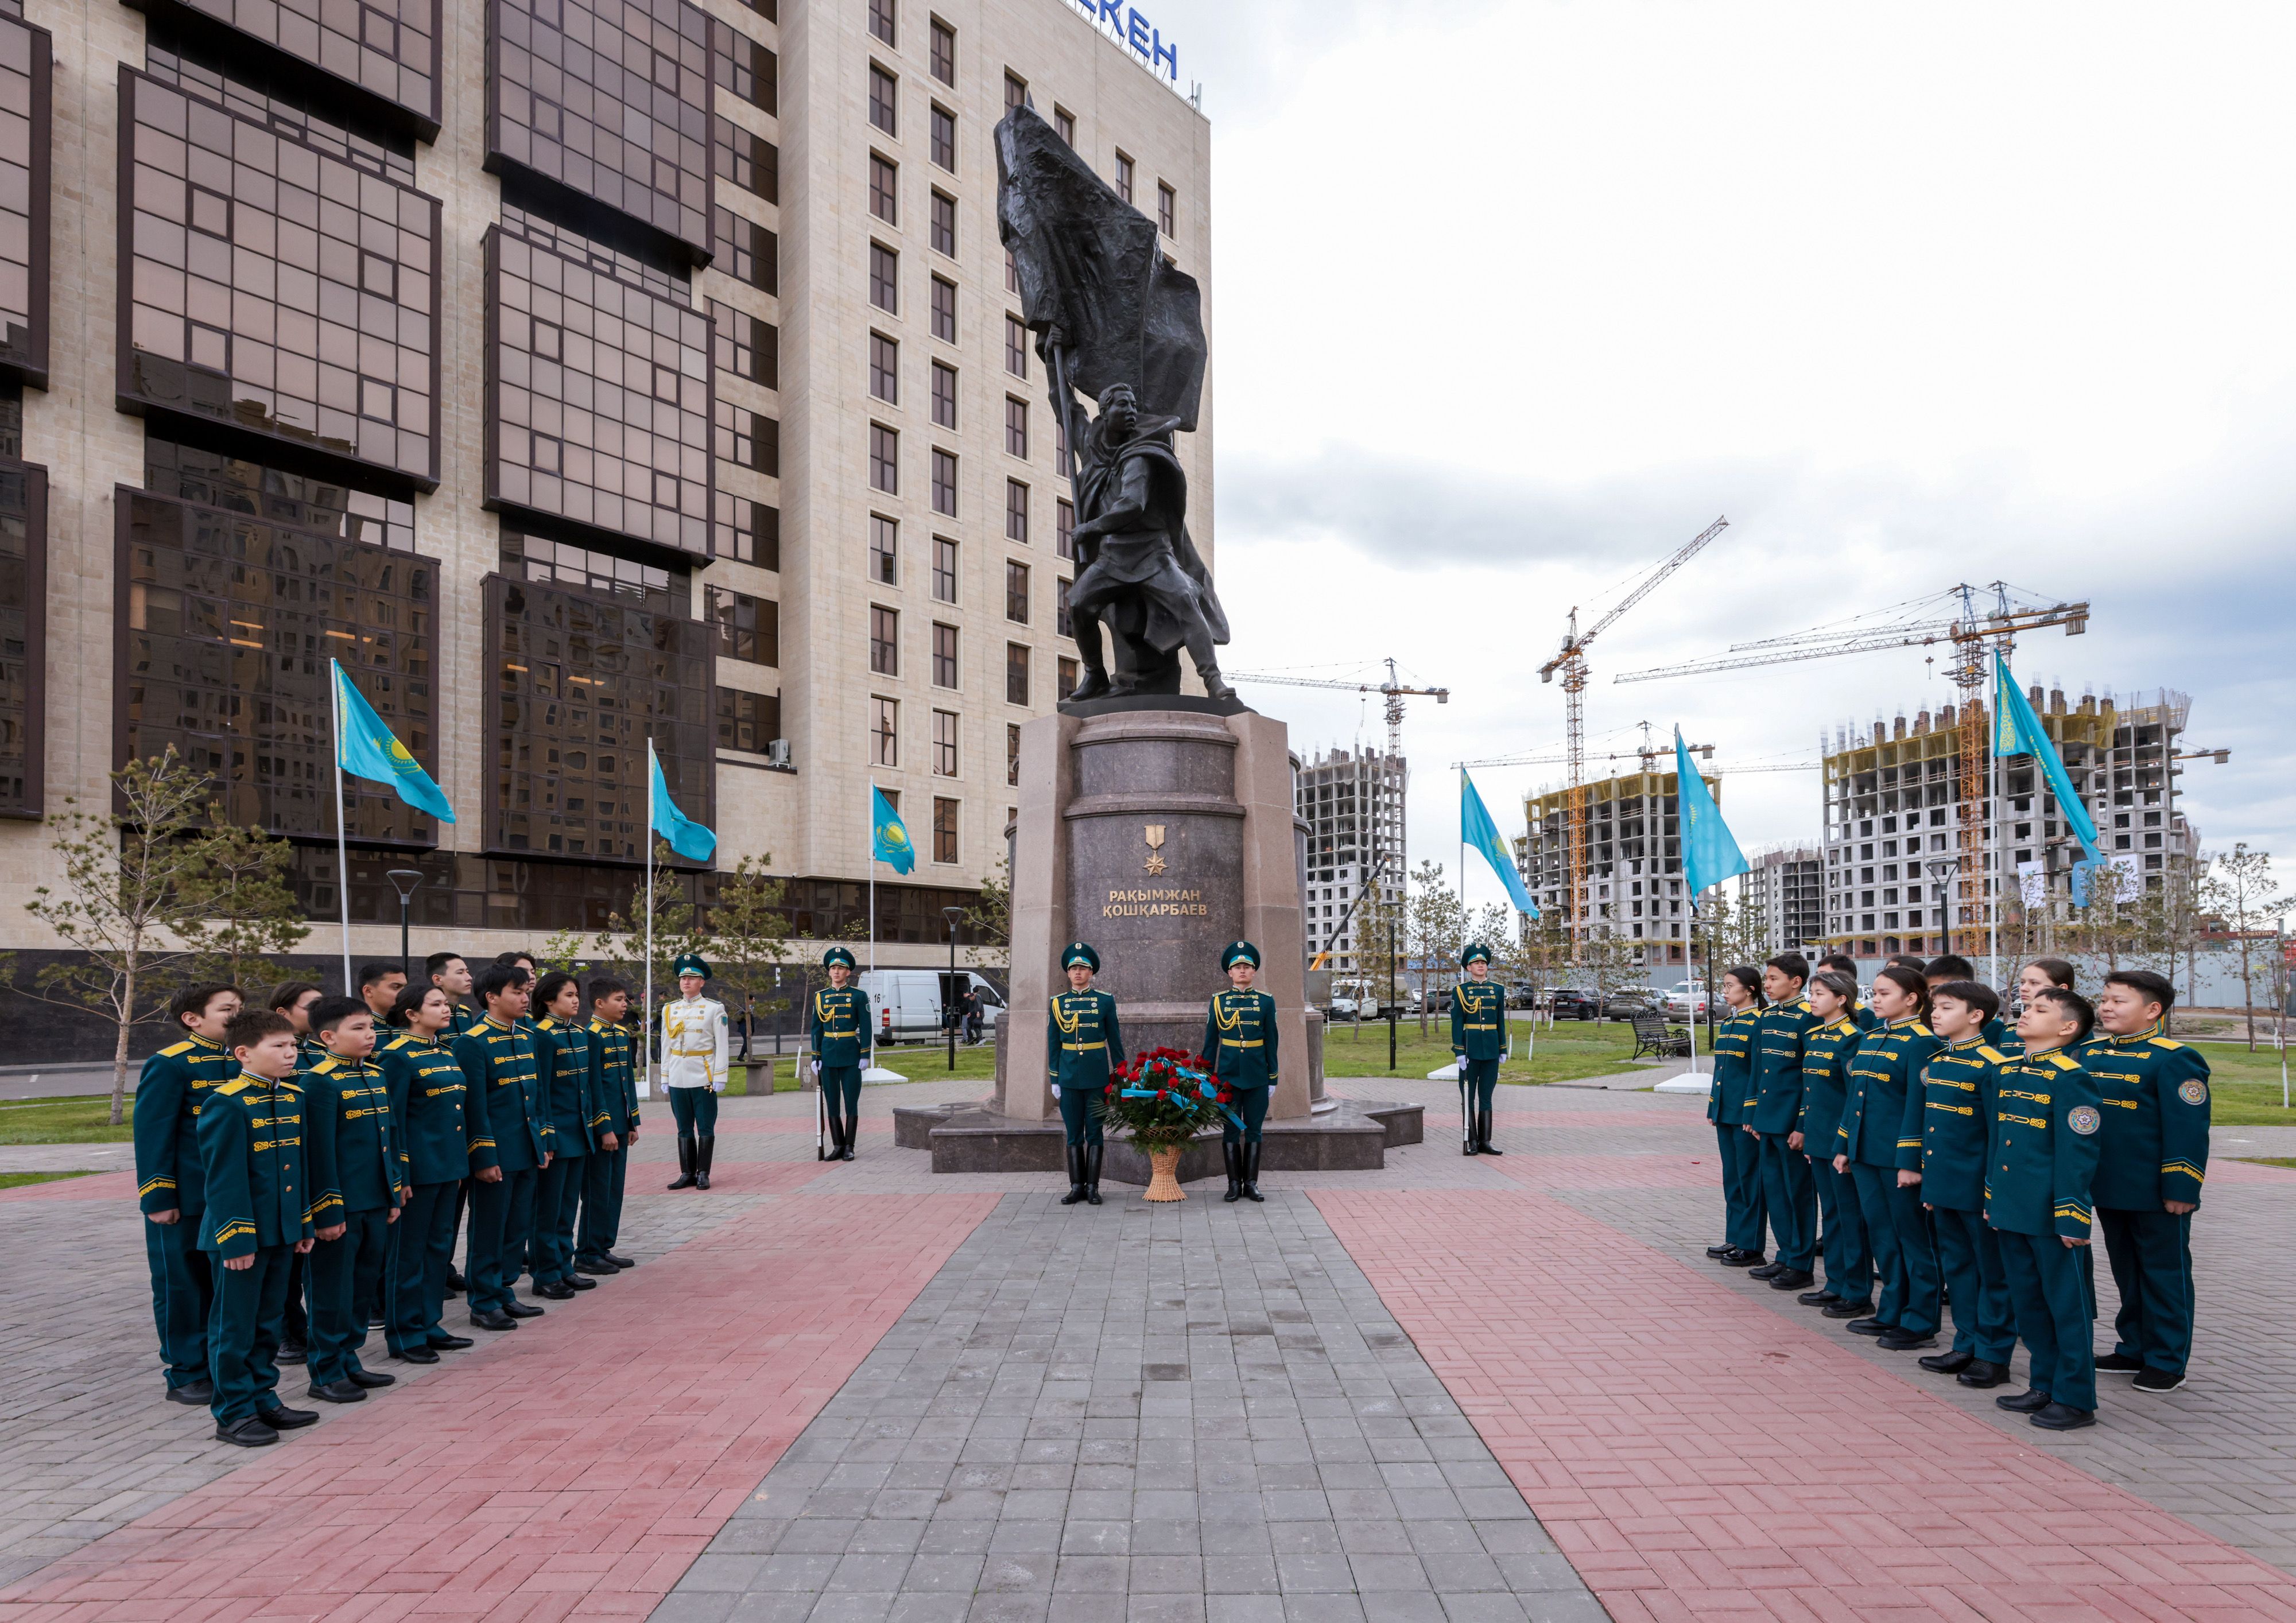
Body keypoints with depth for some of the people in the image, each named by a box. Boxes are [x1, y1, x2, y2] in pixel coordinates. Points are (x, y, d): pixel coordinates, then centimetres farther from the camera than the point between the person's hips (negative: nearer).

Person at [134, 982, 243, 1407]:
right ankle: (186, 1375, 16)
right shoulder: (169, 1065, -11)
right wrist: (159, 1198, -14)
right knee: (182, 1284, 5)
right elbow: (153, 1135, -12)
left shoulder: (240, 1061, 7)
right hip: (185, 1198, -6)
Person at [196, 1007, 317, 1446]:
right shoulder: (226, 1103, -16)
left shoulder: (294, 1097, 8)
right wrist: (236, 1238, -17)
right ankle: (233, 1413, 14)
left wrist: (304, 1223, 14)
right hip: (241, 1232, -7)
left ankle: (263, 1399, 28)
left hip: (281, 1230, 8)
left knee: (269, 1321, 17)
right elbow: (223, 1178, -17)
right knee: (235, 1325, 4)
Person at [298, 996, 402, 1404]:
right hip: (340, 1207, -8)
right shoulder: (319, 1082, -14)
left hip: (375, 1203, 8)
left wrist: (394, 1194, 15)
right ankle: (326, 1373, 14)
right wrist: (327, 1213, -17)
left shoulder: (376, 1076, 11)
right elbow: (319, 1151, -16)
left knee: (366, 1285, 15)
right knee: (333, 1290, 2)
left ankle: (349, 1359, 27)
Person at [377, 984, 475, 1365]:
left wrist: (460, 1163, 16)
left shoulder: (446, 1052, 12)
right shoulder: (398, 1055, -12)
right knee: (410, 1250, 2)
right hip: (418, 1167, -8)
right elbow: (393, 1118, -14)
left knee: (440, 1246, 14)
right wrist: (399, 1174, -16)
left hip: (448, 1164, 8)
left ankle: (429, 1324, 24)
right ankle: (403, 1335, 12)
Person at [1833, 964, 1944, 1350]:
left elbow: (1919, 1104, -16)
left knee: (1912, 1237, 2)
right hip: (1865, 1153, 8)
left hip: (1898, 1157, -8)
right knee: (1882, 1234, 15)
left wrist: (1910, 1161, -18)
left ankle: (1920, 1323, 11)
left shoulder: (1922, 1042, -12)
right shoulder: (1869, 1038, 12)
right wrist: (1844, 1146, 15)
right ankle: (1891, 1313, 26)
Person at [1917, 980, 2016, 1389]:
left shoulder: (1991, 1065, -14)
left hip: (1978, 1188, -8)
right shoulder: (1935, 1063, 10)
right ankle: (1966, 1345, 25)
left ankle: (1994, 1355, 13)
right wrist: (1929, 1183, 15)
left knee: (1992, 1271, 5)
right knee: (1956, 1267, 15)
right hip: (1944, 1186, 8)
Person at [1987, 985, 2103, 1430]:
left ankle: (2076, 1399, 12)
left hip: (2049, 1213, -8)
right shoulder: (2008, 1072, 11)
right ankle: (2045, 1386, 28)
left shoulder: (2070, 1078, -13)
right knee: (2028, 1302, 16)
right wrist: (1992, 1197, 17)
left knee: (2066, 1303, 3)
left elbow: (2078, 1154, -15)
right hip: (2011, 1210, 8)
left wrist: (2072, 1218, -16)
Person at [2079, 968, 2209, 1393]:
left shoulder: (2174, 1059, -13)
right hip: (2108, 1188, 7)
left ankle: (2167, 1361, 16)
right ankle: (2134, 1348, 31)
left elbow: (2188, 1130, -15)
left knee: (2164, 1274, 6)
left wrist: (2181, 1188, -18)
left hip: (2156, 1194, -7)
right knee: (2126, 1271, 18)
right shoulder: (2086, 1054, 7)